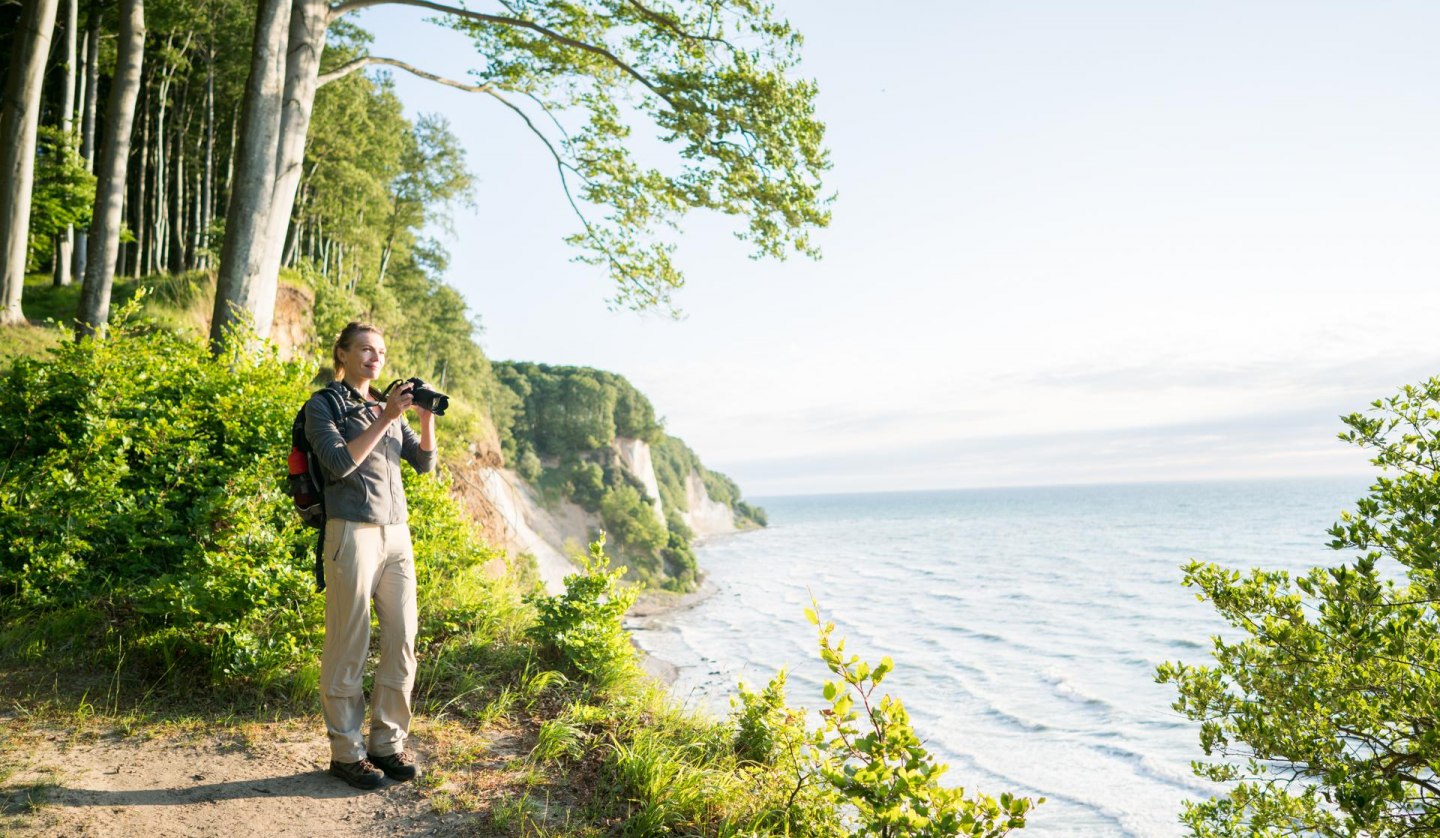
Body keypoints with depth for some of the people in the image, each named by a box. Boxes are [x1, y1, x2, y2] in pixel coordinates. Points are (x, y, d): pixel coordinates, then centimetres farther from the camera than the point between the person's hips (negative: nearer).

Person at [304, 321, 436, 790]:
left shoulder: (386, 407, 18)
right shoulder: (323, 406, 1)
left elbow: (424, 462, 13)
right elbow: (339, 462, -14)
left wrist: (426, 417, -3)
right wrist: (385, 419, -16)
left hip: (396, 535, 6)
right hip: (353, 534, -6)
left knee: (402, 643, 5)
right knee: (348, 648, -1)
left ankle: (387, 743, 16)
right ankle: (346, 751, 10)